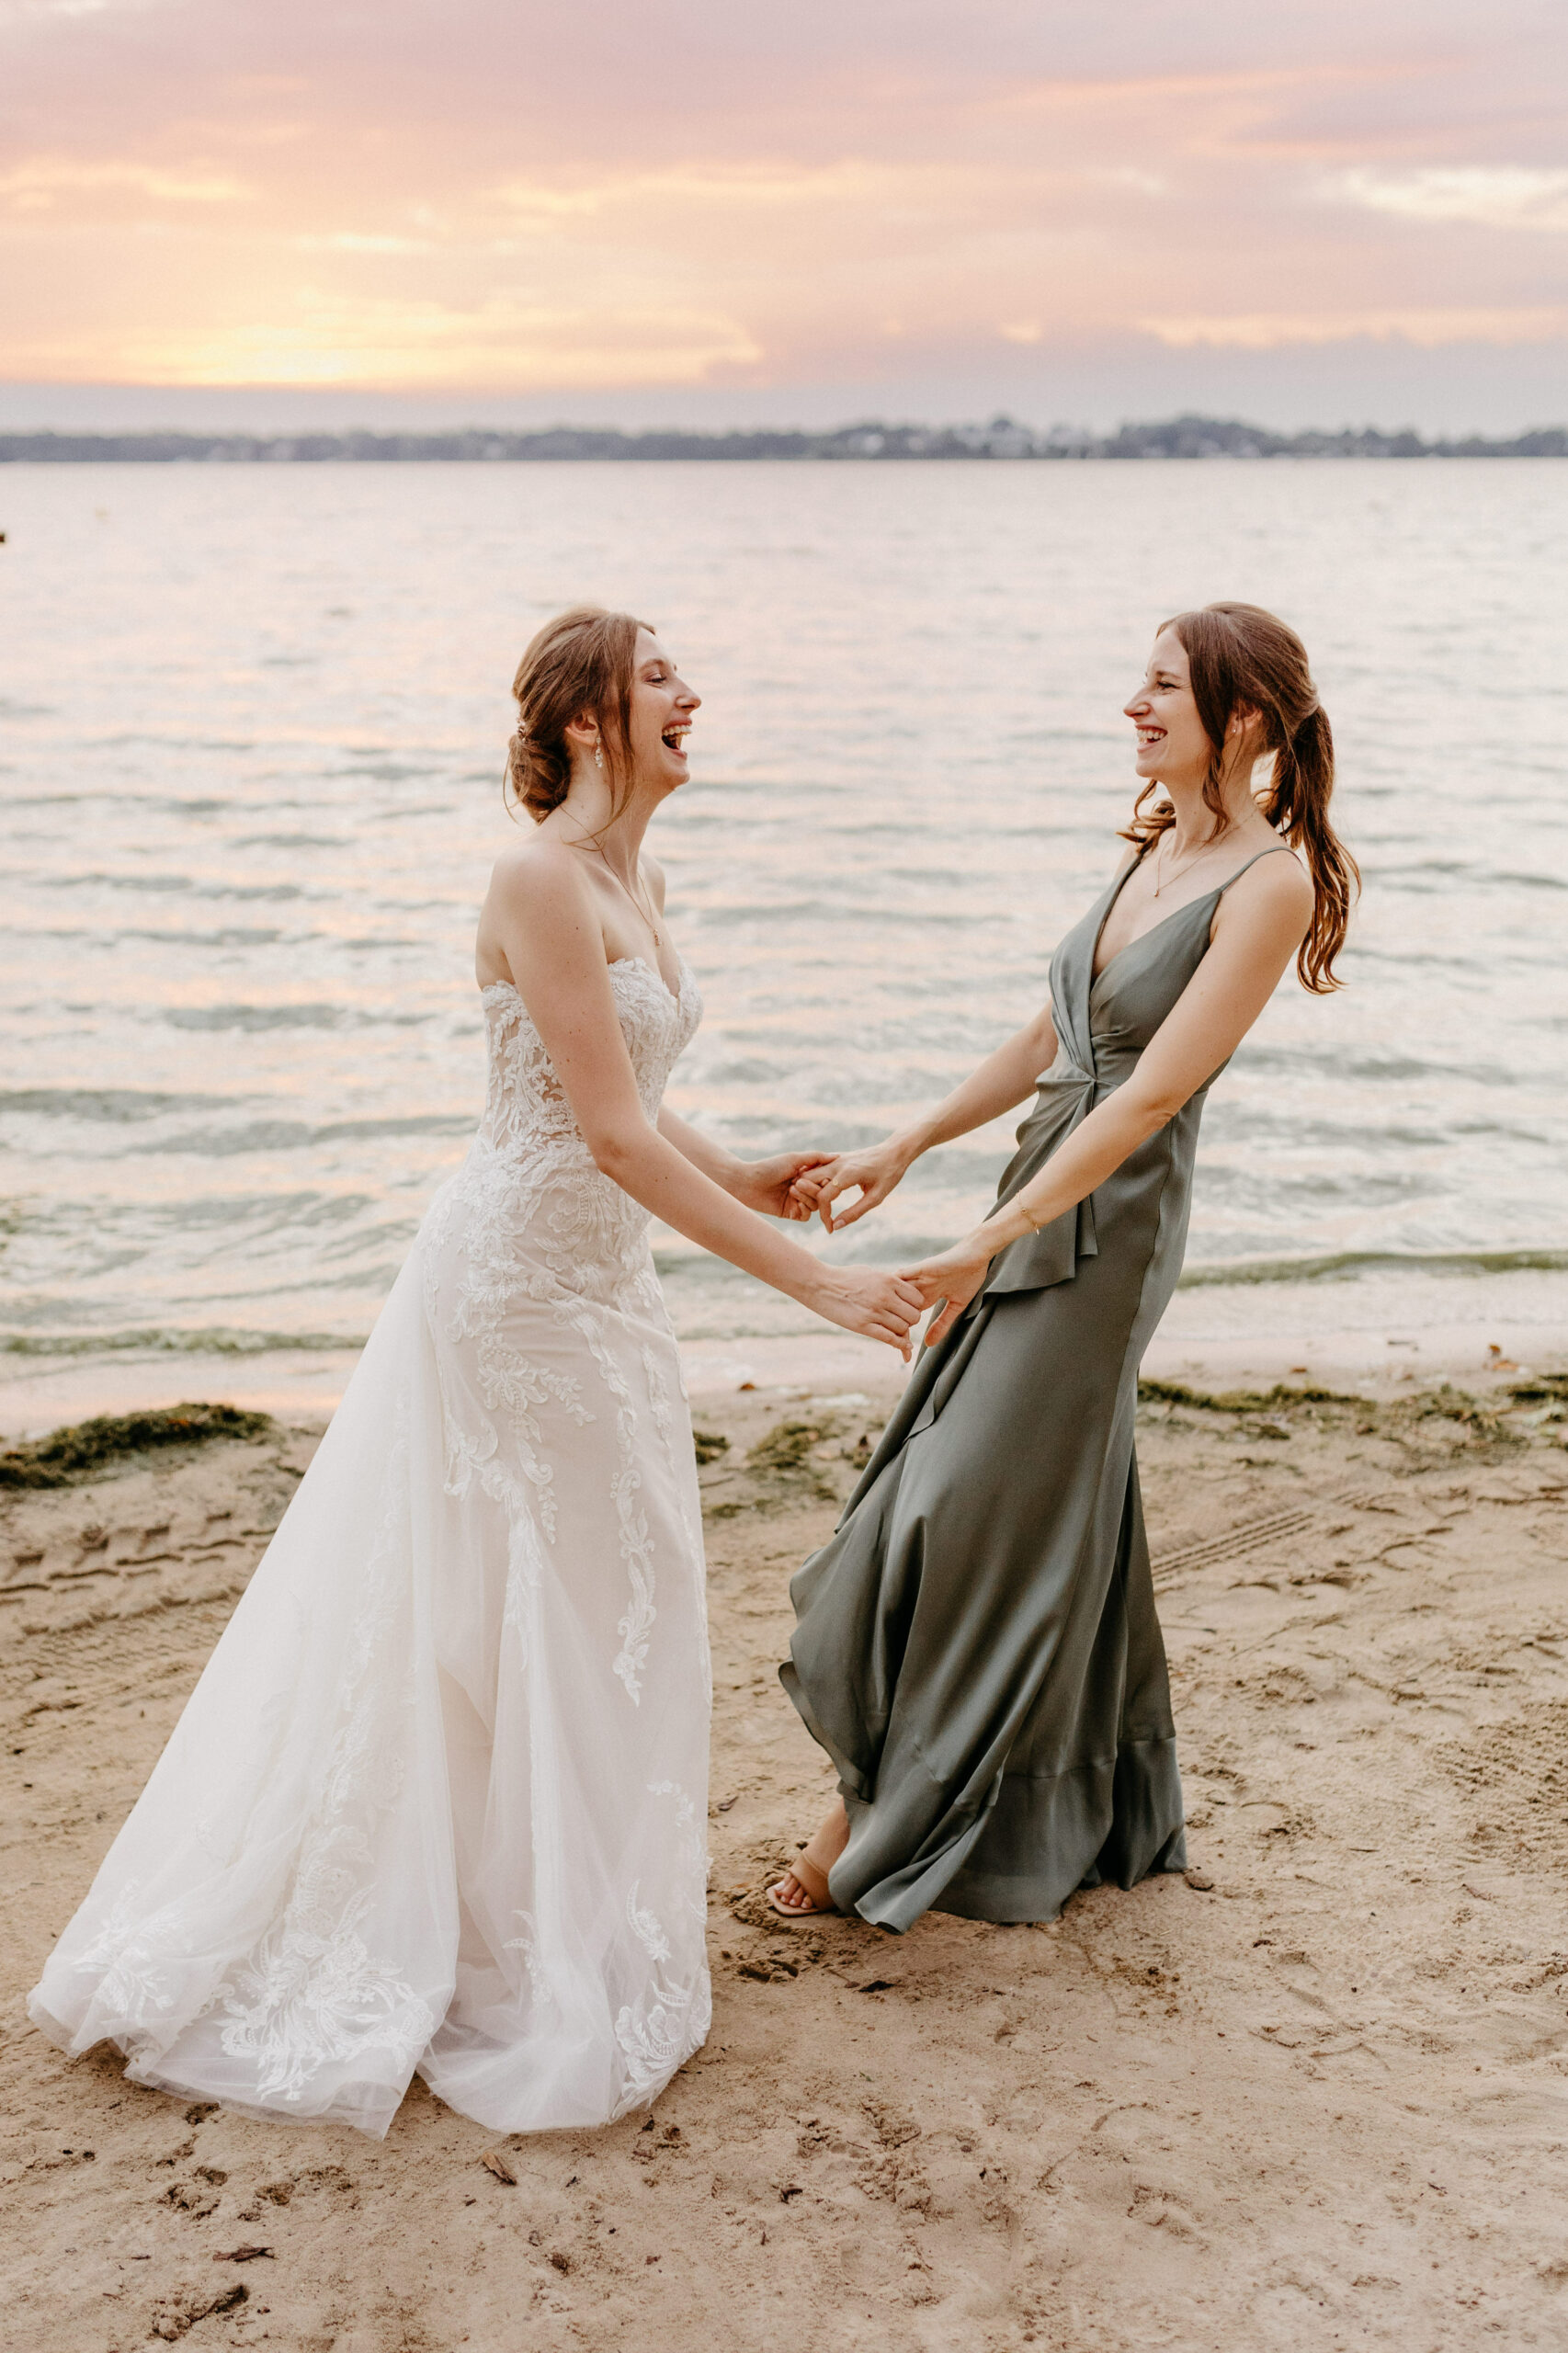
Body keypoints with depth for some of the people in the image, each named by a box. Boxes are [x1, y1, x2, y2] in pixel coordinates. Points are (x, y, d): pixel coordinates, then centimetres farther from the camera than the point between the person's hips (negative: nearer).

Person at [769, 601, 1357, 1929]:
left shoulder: (1271, 884, -16)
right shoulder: (1158, 849, 9)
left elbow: (1151, 1093, -21)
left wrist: (986, 1244, -23)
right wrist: (905, 1149, 12)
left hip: (1108, 1224, -8)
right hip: (1049, 1195, 8)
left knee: (973, 1510, -2)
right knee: (1059, 1509, 15)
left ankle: (880, 1830, 13)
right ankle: (1100, 1819, 32)